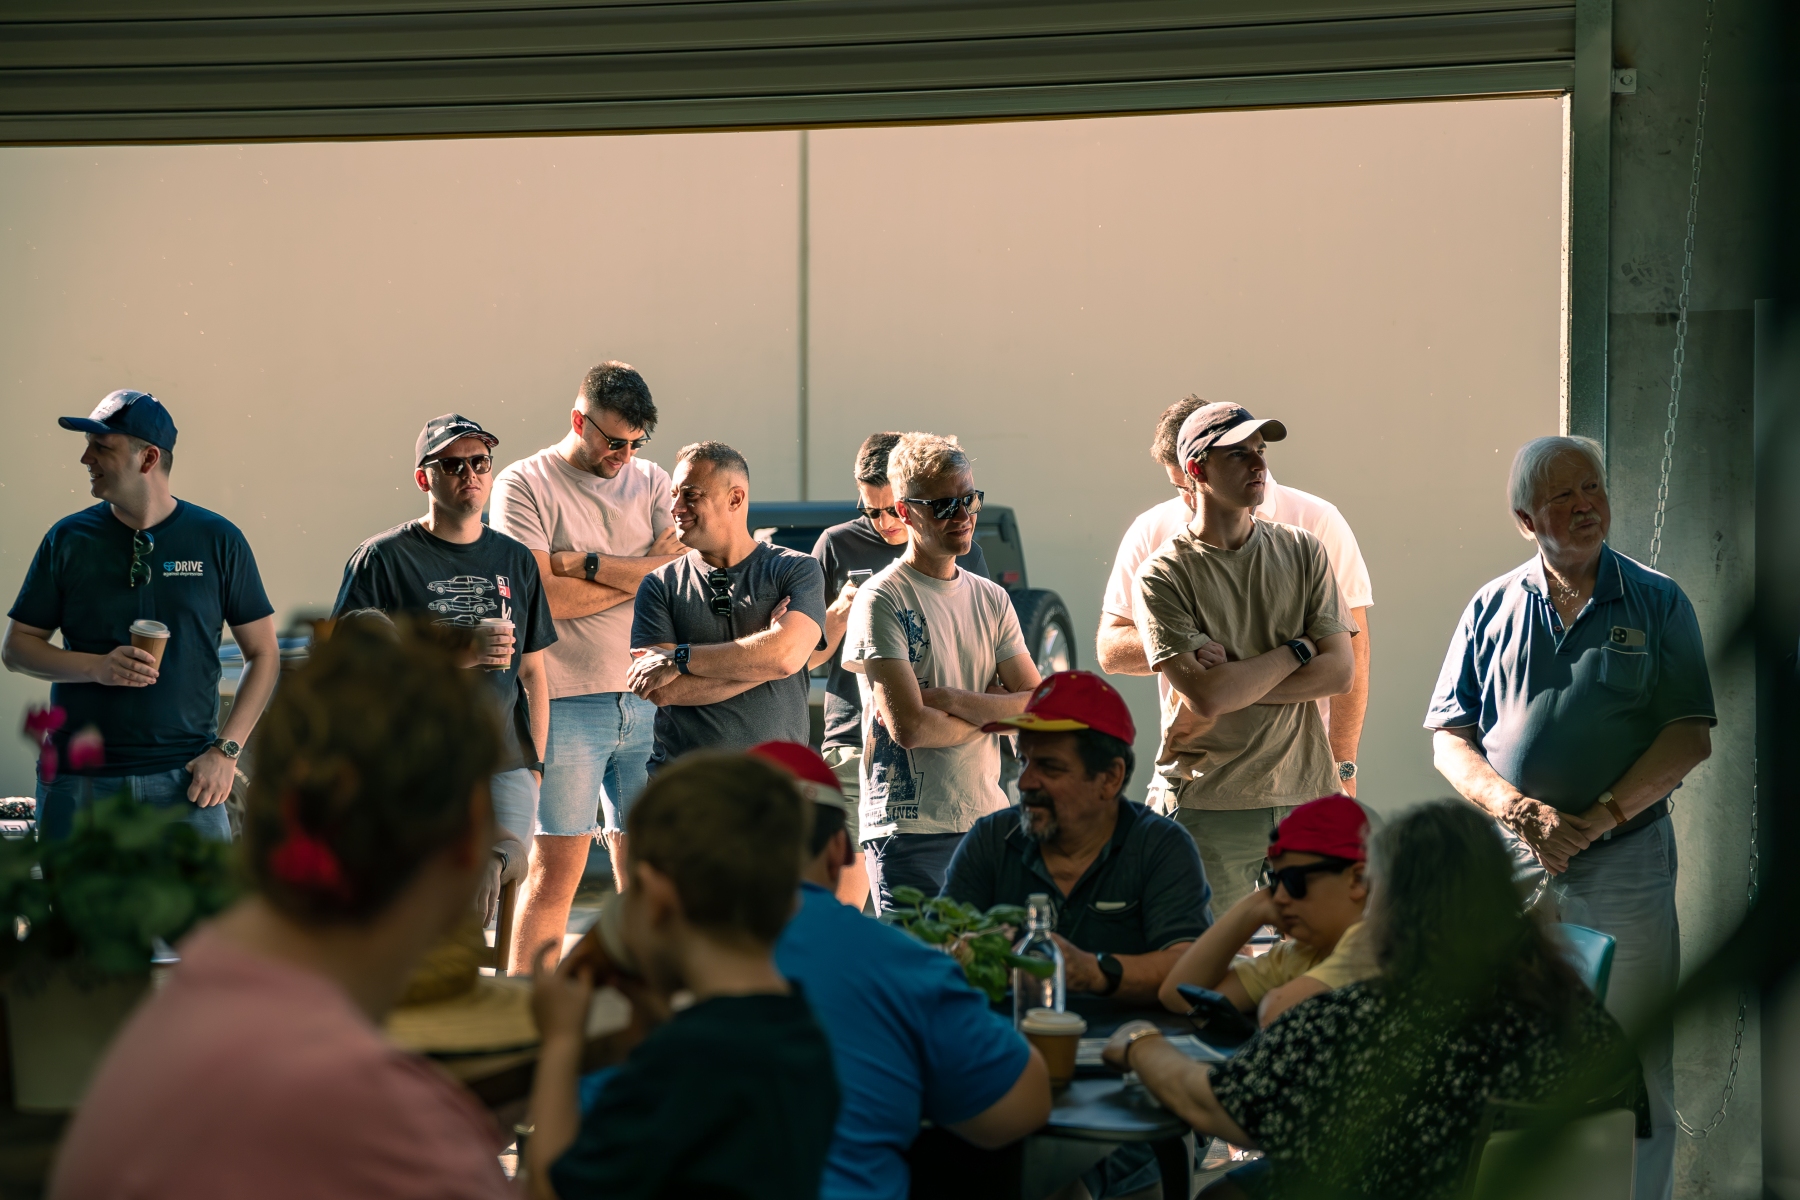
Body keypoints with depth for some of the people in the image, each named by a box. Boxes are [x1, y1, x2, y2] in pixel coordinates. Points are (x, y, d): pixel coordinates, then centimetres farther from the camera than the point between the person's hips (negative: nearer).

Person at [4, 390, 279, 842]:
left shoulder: (217, 540, 2)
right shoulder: (69, 539, 5)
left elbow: (263, 653, 5)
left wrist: (225, 751, -6)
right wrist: (97, 667, -12)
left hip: (185, 778, -1)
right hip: (79, 783, 1)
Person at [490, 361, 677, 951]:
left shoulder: (652, 482, 13)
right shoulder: (525, 484, -1)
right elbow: (544, 596, -12)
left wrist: (587, 563, -9)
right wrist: (642, 572, -5)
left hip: (646, 698, 4)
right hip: (567, 701, -4)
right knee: (556, 870, -4)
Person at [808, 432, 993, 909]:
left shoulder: (961, 549, 10)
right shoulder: (838, 545, 8)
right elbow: (806, 658, 11)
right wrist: (841, 612, -6)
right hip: (855, 740, 0)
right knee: (842, 905, -4)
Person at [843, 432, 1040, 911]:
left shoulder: (991, 599, 13)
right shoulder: (881, 600, -6)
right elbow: (908, 727, -15)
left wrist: (948, 699, -9)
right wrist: (992, 714, 0)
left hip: (989, 822, 6)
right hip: (911, 835, -6)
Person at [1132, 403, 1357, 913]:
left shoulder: (1303, 551, 8)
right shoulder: (1165, 574, -4)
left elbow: (1341, 671, -1)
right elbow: (1205, 694, -16)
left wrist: (1233, 684, -10)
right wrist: (1298, 650, -4)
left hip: (1307, 794, 3)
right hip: (1210, 807, -3)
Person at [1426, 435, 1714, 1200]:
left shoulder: (1657, 604, 5)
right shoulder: (1492, 609, 9)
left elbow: (1690, 736, -3)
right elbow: (1449, 737, 5)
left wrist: (1596, 818, -13)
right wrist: (1516, 808, -13)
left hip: (1625, 864, -1)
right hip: (1509, 865, 1)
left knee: (1636, 1074, 0)